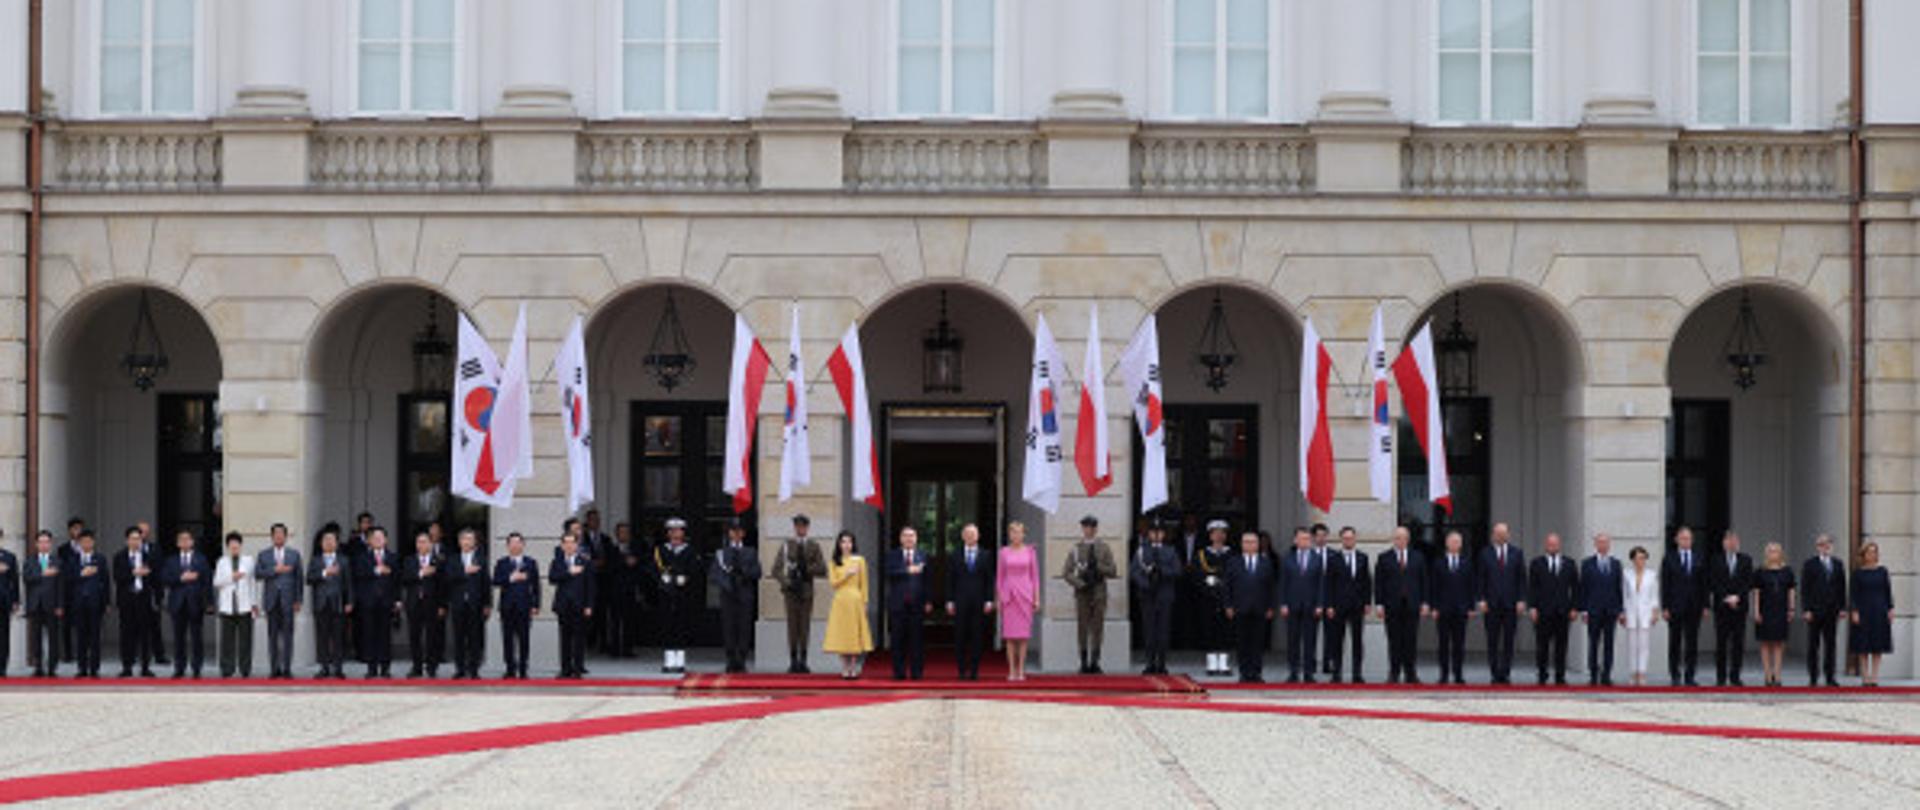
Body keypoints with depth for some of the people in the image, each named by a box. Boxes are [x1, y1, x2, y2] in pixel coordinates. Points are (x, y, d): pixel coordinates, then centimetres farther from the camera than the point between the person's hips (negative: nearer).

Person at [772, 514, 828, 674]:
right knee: (792, 625, -3)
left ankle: (803, 662, 5)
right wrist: (786, 582, -12)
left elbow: (822, 570, 0)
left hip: (807, 591, 1)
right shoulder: (786, 545, 5)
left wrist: (806, 569, -12)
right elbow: (776, 570, 1)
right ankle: (793, 662, 1)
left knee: (805, 626, 0)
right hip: (791, 591, -1)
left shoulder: (814, 547, 7)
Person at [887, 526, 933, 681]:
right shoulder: (892, 557, 9)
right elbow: (890, 574, -8)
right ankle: (899, 672, 4)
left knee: (917, 639, -2)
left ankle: (916, 672, 2)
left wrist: (928, 601, -3)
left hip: (917, 603, 0)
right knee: (898, 639, 0)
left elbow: (927, 580, 5)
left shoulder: (923, 556, 10)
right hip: (898, 604, 0)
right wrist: (908, 571, -20)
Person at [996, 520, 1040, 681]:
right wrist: (998, 599, 2)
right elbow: (999, 576, 7)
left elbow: (1035, 576, 6)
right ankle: (1011, 670, 2)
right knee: (1010, 634, -2)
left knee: (1023, 633, -1)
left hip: (1025, 594, 0)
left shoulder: (1030, 552, 4)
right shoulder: (1004, 552, 5)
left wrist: (1037, 598, 0)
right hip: (1008, 595, 0)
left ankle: (1021, 670, 3)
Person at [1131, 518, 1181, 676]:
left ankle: (1161, 664, 2)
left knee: (1164, 630, -2)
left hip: (1165, 597, 0)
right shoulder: (1141, 552, 9)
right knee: (1150, 629, -1)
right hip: (1148, 596, 0)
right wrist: (1145, 584, -16)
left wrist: (1162, 570, -16)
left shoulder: (1171, 552, 10)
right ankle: (1150, 664, 3)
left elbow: (1177, 572, 1)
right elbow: (1134, 572, 0)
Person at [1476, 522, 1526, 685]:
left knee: (1508, 641, 0)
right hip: (1491, 604, 0)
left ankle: (1505, 673, 4)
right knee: (1492, 642, 1)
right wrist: (1482, 599, -5)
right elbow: (1480, 578, 4)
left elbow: (1522, 579, 7)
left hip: (1511, 604, 0)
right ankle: (1495, 673, 6)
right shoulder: (1485, 554, 6)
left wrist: (1521, 600, -3)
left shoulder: (1517, 554, 8)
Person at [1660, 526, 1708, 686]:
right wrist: (1664, 607, -7)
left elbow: (1703, 585, 10)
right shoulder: (1669, 560, 3)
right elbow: (1664, 586, 0)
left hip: (1693, 607, 2)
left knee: (1692, 643, 1)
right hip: (1675, 607, -2)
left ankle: (1689, 676, 4)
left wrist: (1706, 606, 2)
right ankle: (1675, 675, 9)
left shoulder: (1699, 560, 10)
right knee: (1675, 643, 3)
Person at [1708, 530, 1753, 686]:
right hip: (1721, 608, -1)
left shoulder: (1746, 561, 9)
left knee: (1738, 643, -1)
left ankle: (1735, 677, 4)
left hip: (1739, 607, 1)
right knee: (1721, 643, 0)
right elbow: (1713, 584, -1)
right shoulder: (1715, 562, 5)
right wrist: (1726, 598, -11)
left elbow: (1749, 583, 3)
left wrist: (1737, 597, -10)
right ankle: (1720, 677, 3)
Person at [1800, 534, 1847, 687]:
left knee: (1830, 644, 3)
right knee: (1813, 645, 1)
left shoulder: (1838, 565, 12)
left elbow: (1842, 588, 13)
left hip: (1831, 611, 3)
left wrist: (1842, 608, 4)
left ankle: (1830, 677, 7)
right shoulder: (1810, 564, 0)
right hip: (1814, 611, -3)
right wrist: (1806, 610, -10)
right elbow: (1804, 589, -3)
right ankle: (1813, 678, 5)